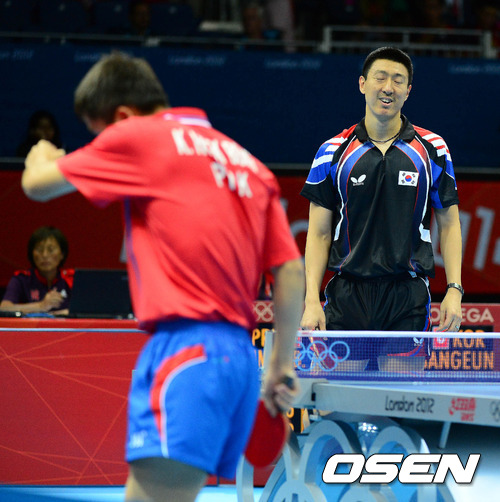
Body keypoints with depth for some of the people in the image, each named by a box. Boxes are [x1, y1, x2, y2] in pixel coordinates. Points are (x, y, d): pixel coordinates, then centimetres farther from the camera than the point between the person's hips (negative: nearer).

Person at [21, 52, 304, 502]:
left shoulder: (140, 136, 2)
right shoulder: (247, 162, 21)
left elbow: (38, 184, 9)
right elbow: (291, 270, 17)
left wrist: (42, 156, 33)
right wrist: (282, 364, 22)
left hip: (187, 344, -8)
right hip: (240, 352, 8)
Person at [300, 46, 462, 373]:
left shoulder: (432, 149, 6)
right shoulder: (333, 152, 5)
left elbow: (449, 223, 9)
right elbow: (319, 233, 5)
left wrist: (455, 290, -2)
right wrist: (312, 300, -5)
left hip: (408, 296, 0)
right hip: (347, 294, 0)